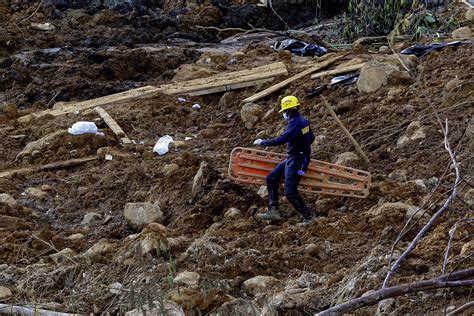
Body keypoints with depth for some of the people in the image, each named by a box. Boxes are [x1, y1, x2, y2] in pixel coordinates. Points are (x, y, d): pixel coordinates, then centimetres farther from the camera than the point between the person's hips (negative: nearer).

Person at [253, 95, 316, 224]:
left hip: (296, 161, -10)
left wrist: (262, 142, -15)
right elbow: (311, 138, 21)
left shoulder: (295, 124, -23)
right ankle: (273, 211, 10)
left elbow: (280, 140, -28)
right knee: (271, 178, 12)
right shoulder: (304, 121, 7)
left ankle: (308, 216, 1)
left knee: (290, 192, -10)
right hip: (291, 159, 10)